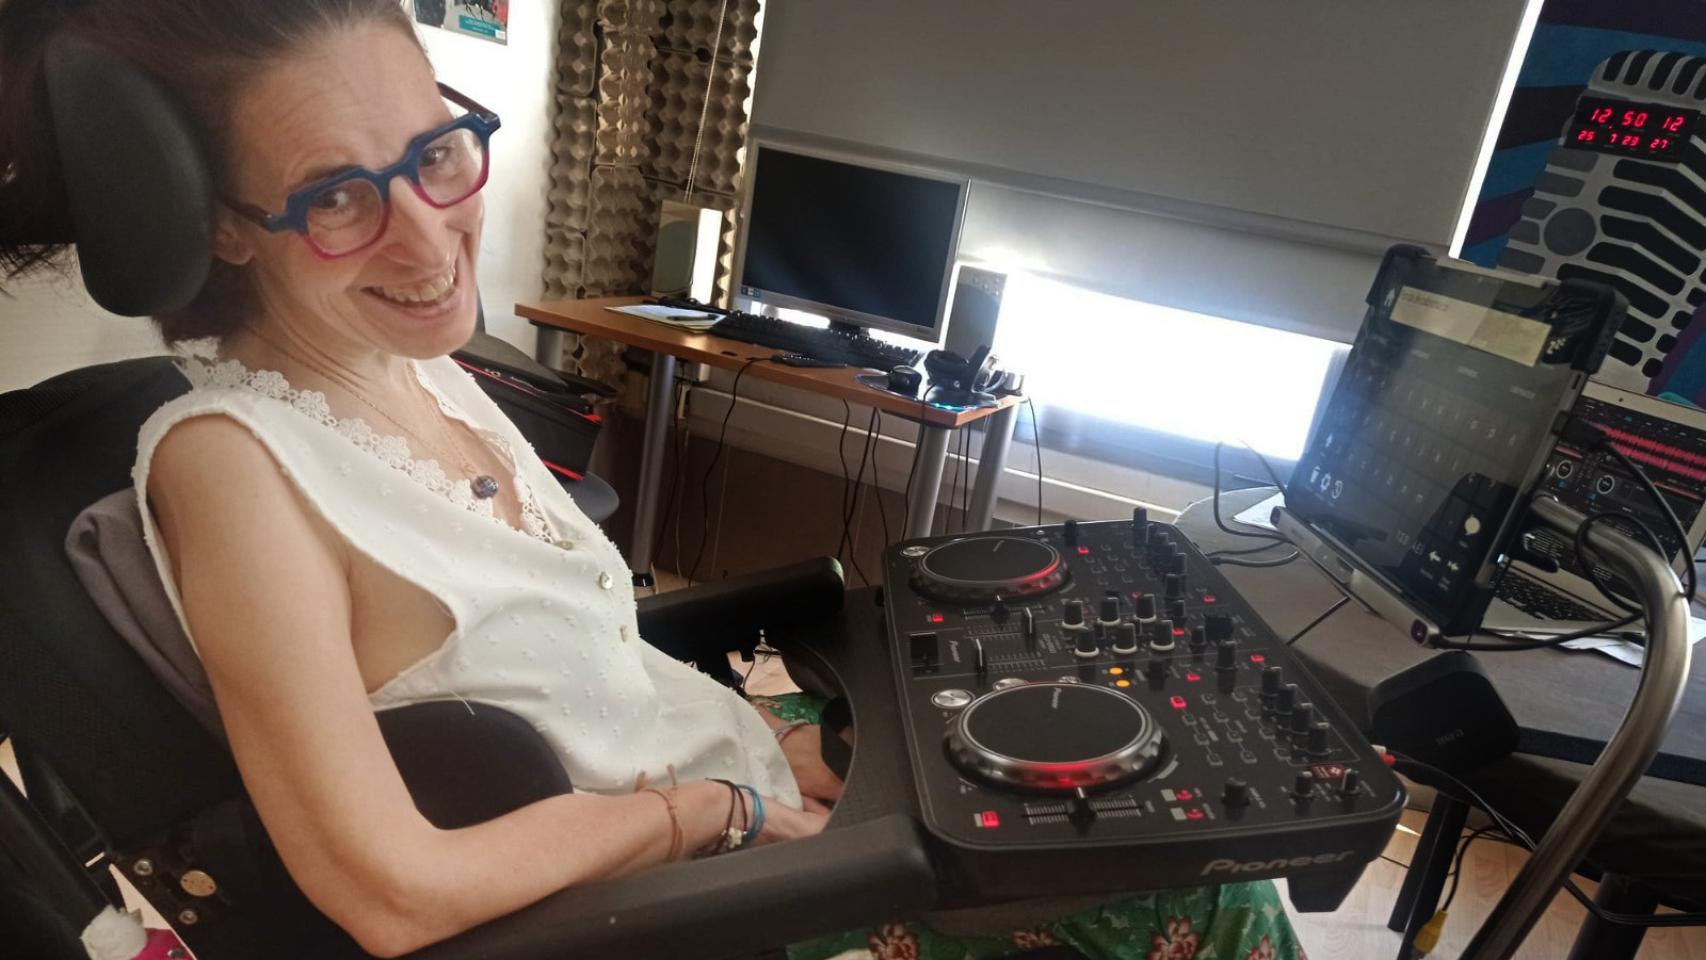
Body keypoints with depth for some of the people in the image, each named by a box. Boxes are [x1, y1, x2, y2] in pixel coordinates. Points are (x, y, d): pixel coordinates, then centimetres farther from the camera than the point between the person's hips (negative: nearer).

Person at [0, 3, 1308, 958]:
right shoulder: (231, 458, -24)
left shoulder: (426, 367, -1)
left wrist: (766, 730, -4)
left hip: (755, 759, 7)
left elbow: (586, 654, 7)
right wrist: (723, 807, -16)